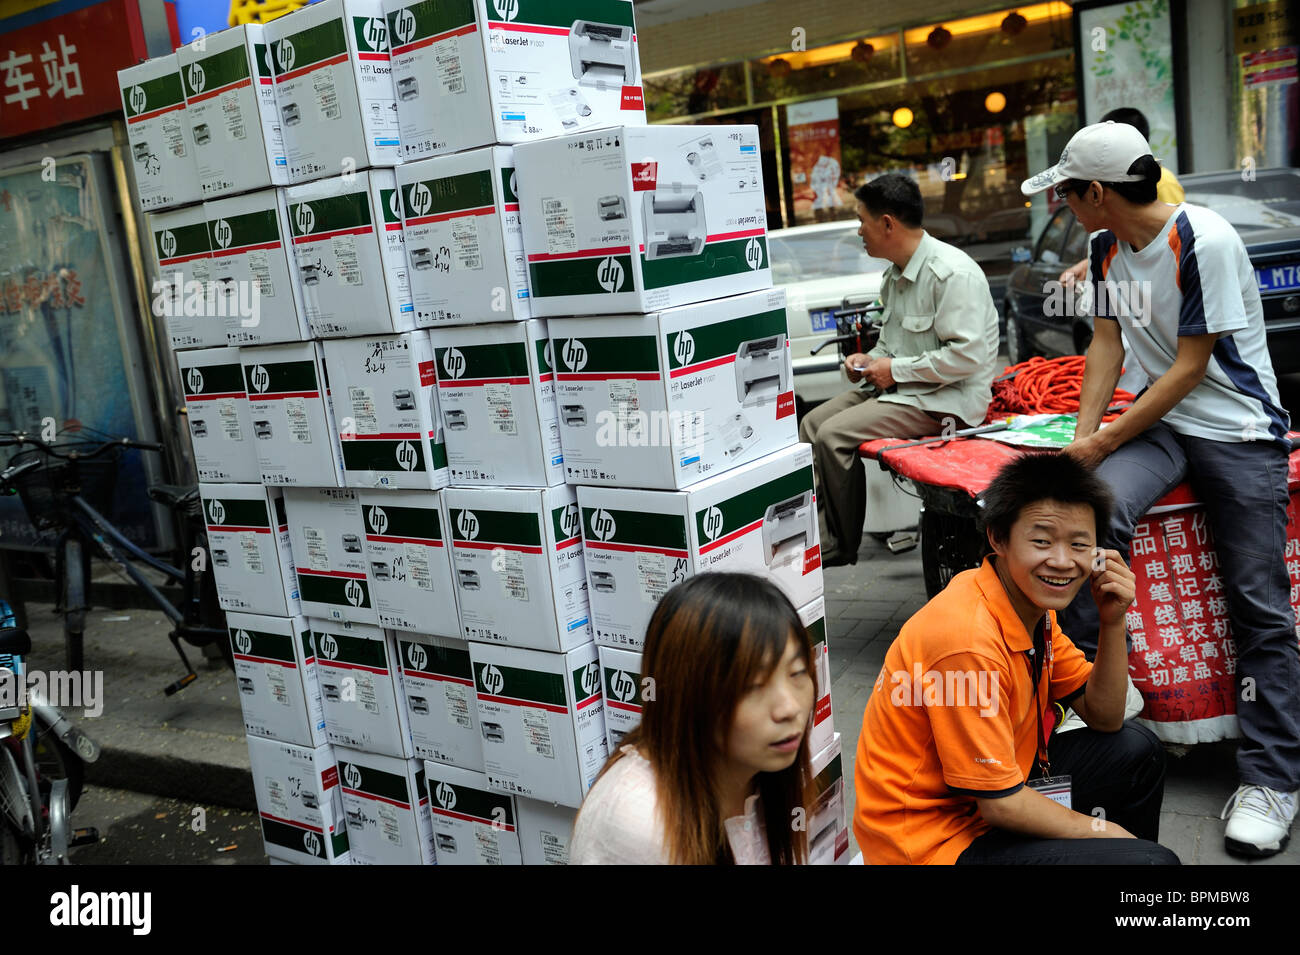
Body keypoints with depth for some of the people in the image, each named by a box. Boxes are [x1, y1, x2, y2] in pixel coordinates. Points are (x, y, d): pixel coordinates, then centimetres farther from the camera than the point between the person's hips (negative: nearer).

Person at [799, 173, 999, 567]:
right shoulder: (896, 274, 13)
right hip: (899, 387, 10)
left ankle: (840, 548, -5)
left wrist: (896, 369, -19)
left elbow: (966, 356, -25)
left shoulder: (952, 272, -19)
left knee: (834, 435, -21)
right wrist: (870, 358, 4)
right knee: (812, 423, 1)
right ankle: (818, 540, -2)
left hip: (946, 400, -10)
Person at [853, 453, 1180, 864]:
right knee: (1153, 861, -18)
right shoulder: (969, 640, -28)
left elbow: (1104, 719, 7)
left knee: (1137, 750, 15)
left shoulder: (1033, 601, 0)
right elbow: (1000, 804, -22)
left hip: (996, 789, 9)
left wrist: (1113, 623, -8)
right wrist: (1103, 831, -6)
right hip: (934, 842, -9)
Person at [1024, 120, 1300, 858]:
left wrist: (1106, 441, -16)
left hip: (1238, 428, -5)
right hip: (1158, 420, 5)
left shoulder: (1205, 241, -18)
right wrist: (1084, 435, -4)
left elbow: (1191, 366, -17)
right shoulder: (1107, 245, 5)